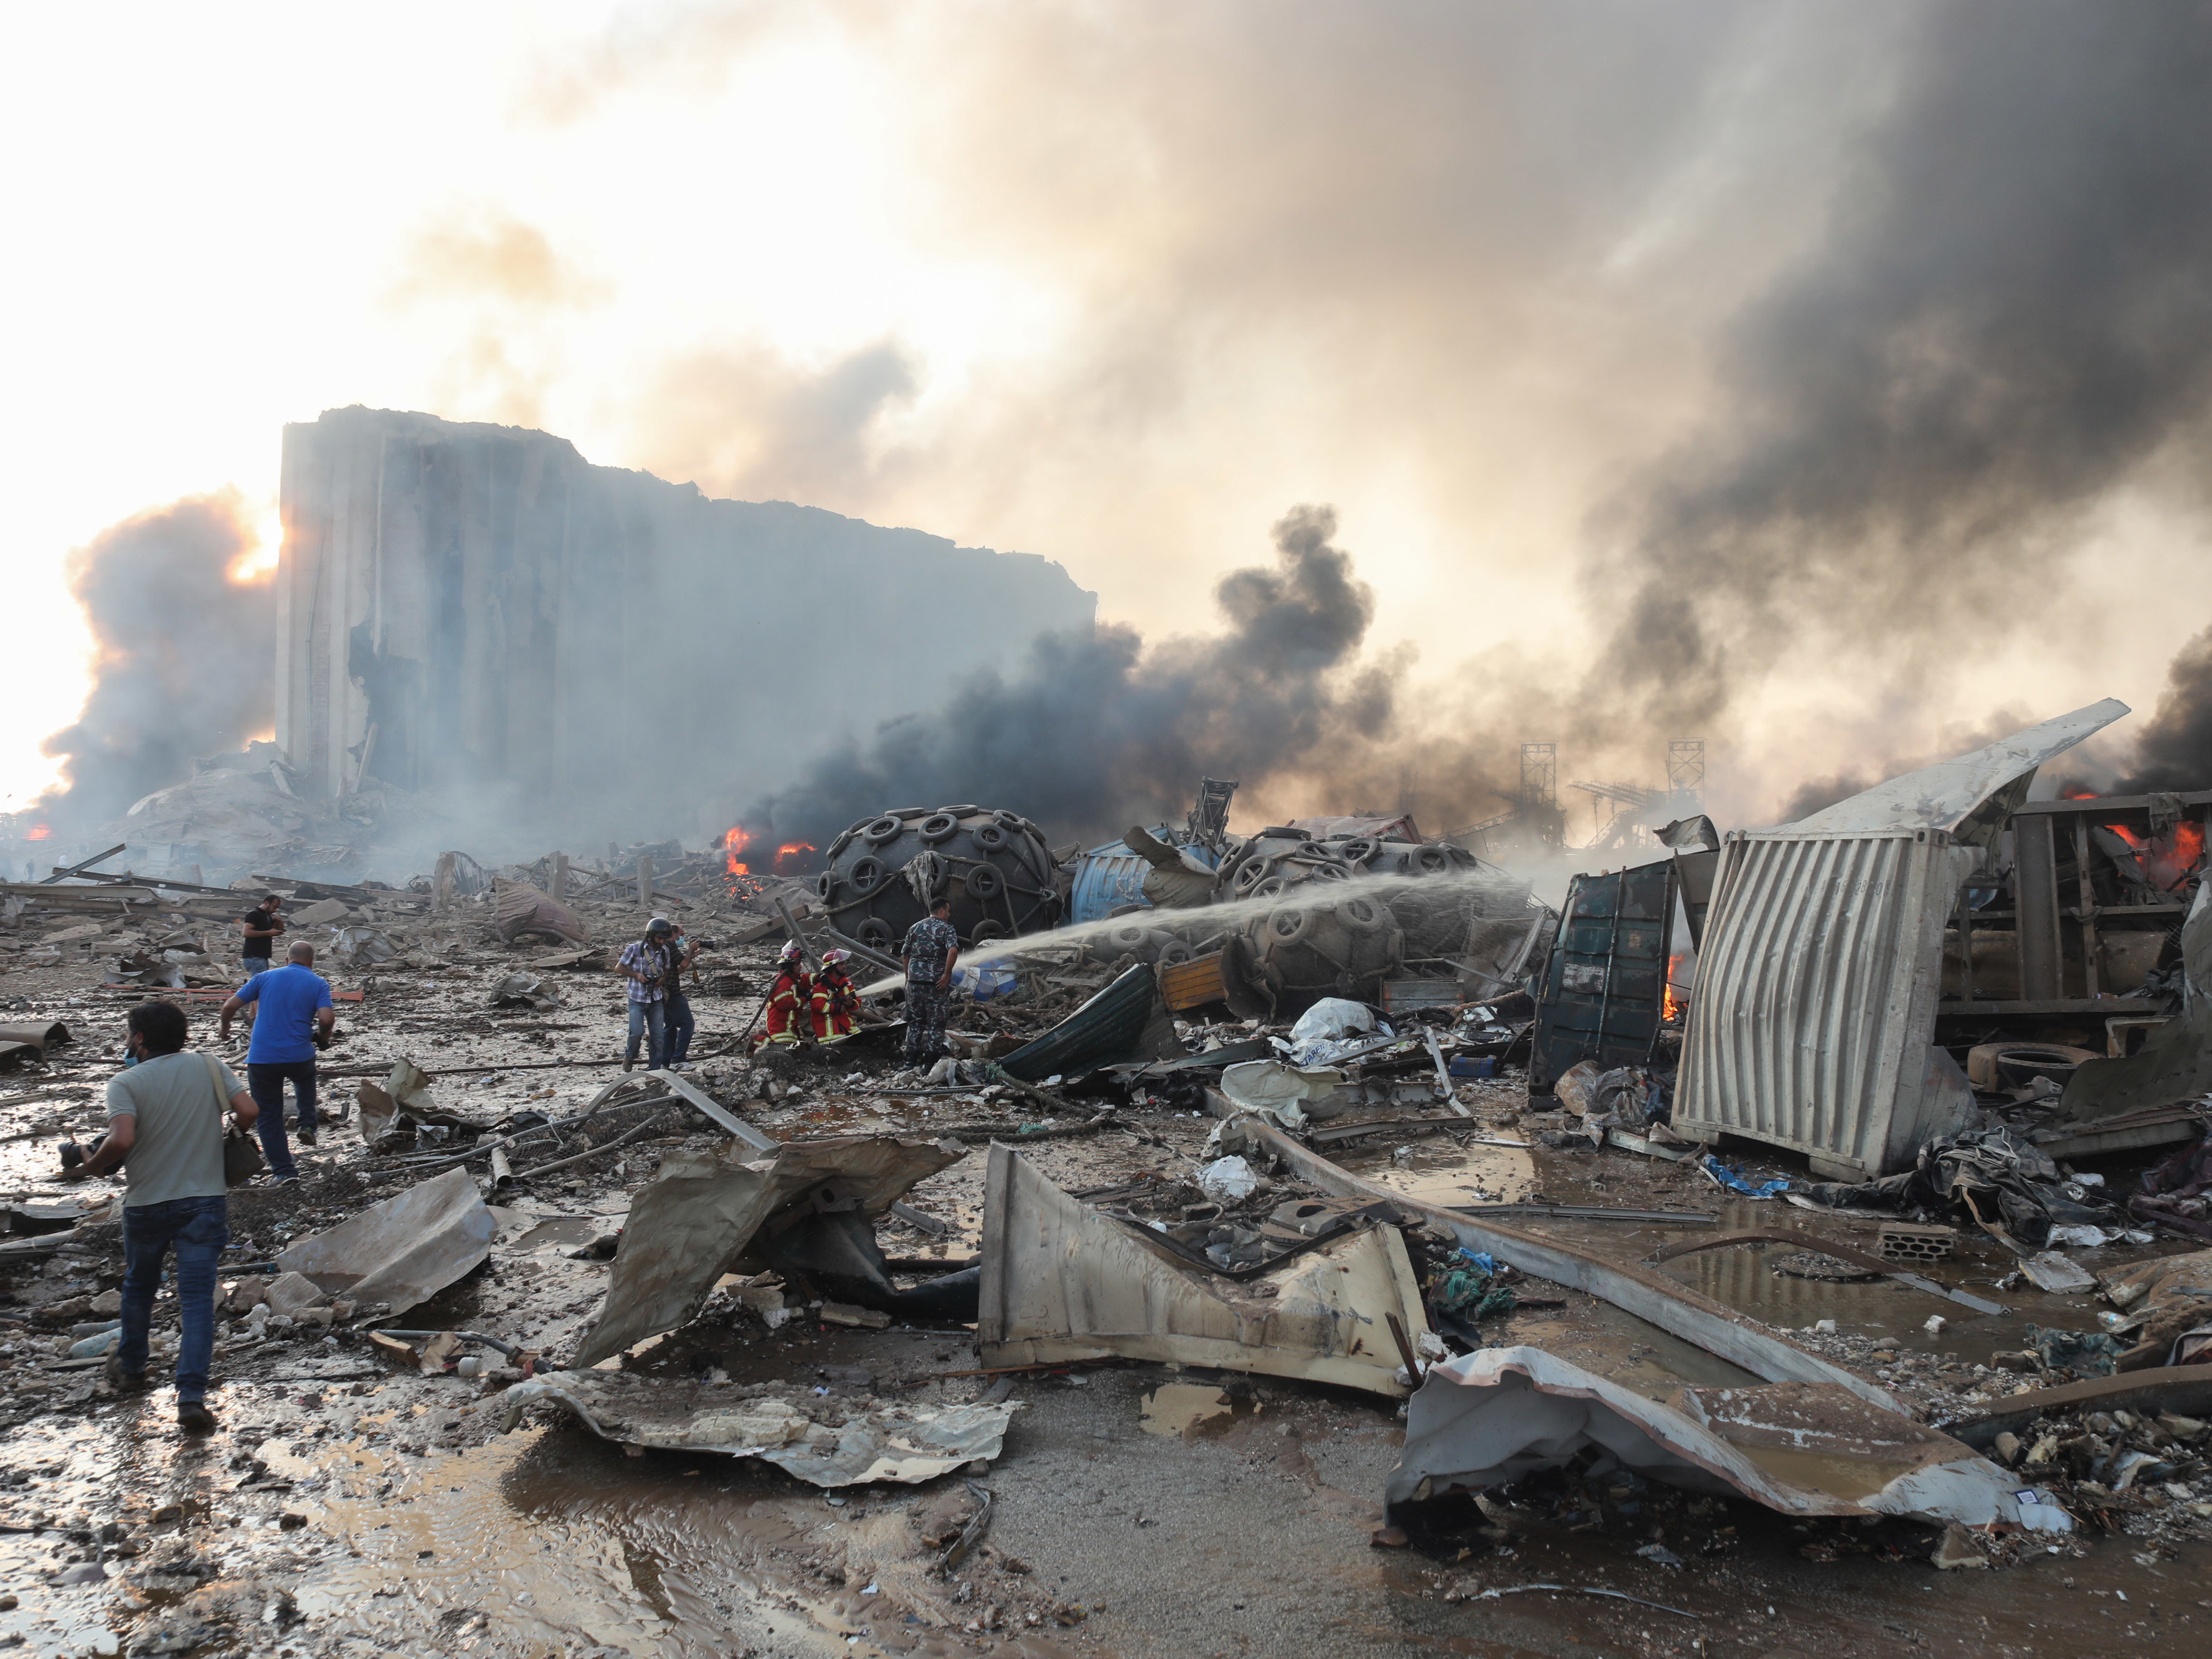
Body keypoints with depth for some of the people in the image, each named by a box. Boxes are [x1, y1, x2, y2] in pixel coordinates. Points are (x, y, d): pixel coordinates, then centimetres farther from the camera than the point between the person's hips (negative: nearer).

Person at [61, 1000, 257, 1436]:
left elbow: (122, 1139, -24)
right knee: (197, 1298, 0)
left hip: (146, 1204, 0)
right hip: (205, 1201, 1)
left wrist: (89, 1168, -6)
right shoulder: (209, 1066, -1)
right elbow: (247, 1111, -9)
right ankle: (192, 1397, -9)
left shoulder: (126, 1083, -9)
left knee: (139, 1288, 24)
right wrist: (228, 1138, 11)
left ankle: (130, 1367, 45)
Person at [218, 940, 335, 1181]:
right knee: (305, 1080, 36)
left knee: (270, 1116, 11)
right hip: (299, 1058, 0)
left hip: (261, 1059, 0)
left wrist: (225, 1029, 24)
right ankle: (308, 1125, 18)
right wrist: (323, 1037, 10)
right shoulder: (318, 983, 4)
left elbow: (230, 1007, 4)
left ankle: (284, 1170, 9)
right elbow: (327, 1019, -11)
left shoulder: (265, 978, 8)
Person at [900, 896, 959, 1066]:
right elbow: (953, 951, -22)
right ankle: (930, 1061, 5)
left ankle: (911, 1060, 15)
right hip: (937, 983, -4)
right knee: (936, 1023, 5)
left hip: (915, 981, 4)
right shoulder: (946, 929, -4)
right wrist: (947, 974, -17)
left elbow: (905, 955, 15)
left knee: (915, 1021, 14)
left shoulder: (915, 928, 12)